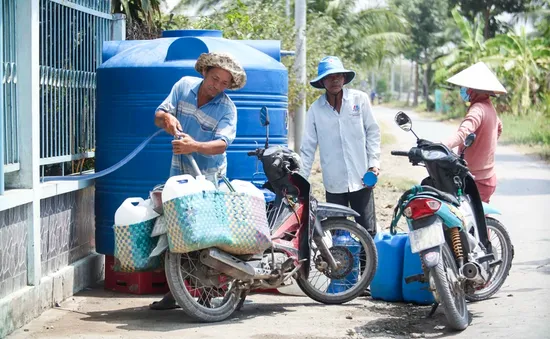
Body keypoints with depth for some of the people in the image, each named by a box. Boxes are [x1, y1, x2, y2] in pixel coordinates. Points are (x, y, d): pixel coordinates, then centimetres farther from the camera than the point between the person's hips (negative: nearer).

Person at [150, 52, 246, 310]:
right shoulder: (184, 85, 1)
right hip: (179, 172, 4)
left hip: (209, 178, -4)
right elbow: (159, 116, 0)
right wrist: (167, 118, -25)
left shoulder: (227, 109, -11)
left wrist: (195, 146, -44)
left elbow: (222, 143, -26)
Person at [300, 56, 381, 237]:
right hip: (334, 182, 1)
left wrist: (374, 162, -2)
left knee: (368, 231, 1)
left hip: (361, 179, -1)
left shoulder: (360, 99, 1)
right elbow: (308, 148, 5)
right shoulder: (315, 109, 2)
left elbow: (372, 131, 6)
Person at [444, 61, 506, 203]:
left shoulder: (478, 109, -20)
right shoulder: (489, 107, 11)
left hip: (476, 181, -10)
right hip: (488, 177, 10)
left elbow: (463, 133, -39)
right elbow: (498, 127, 34)